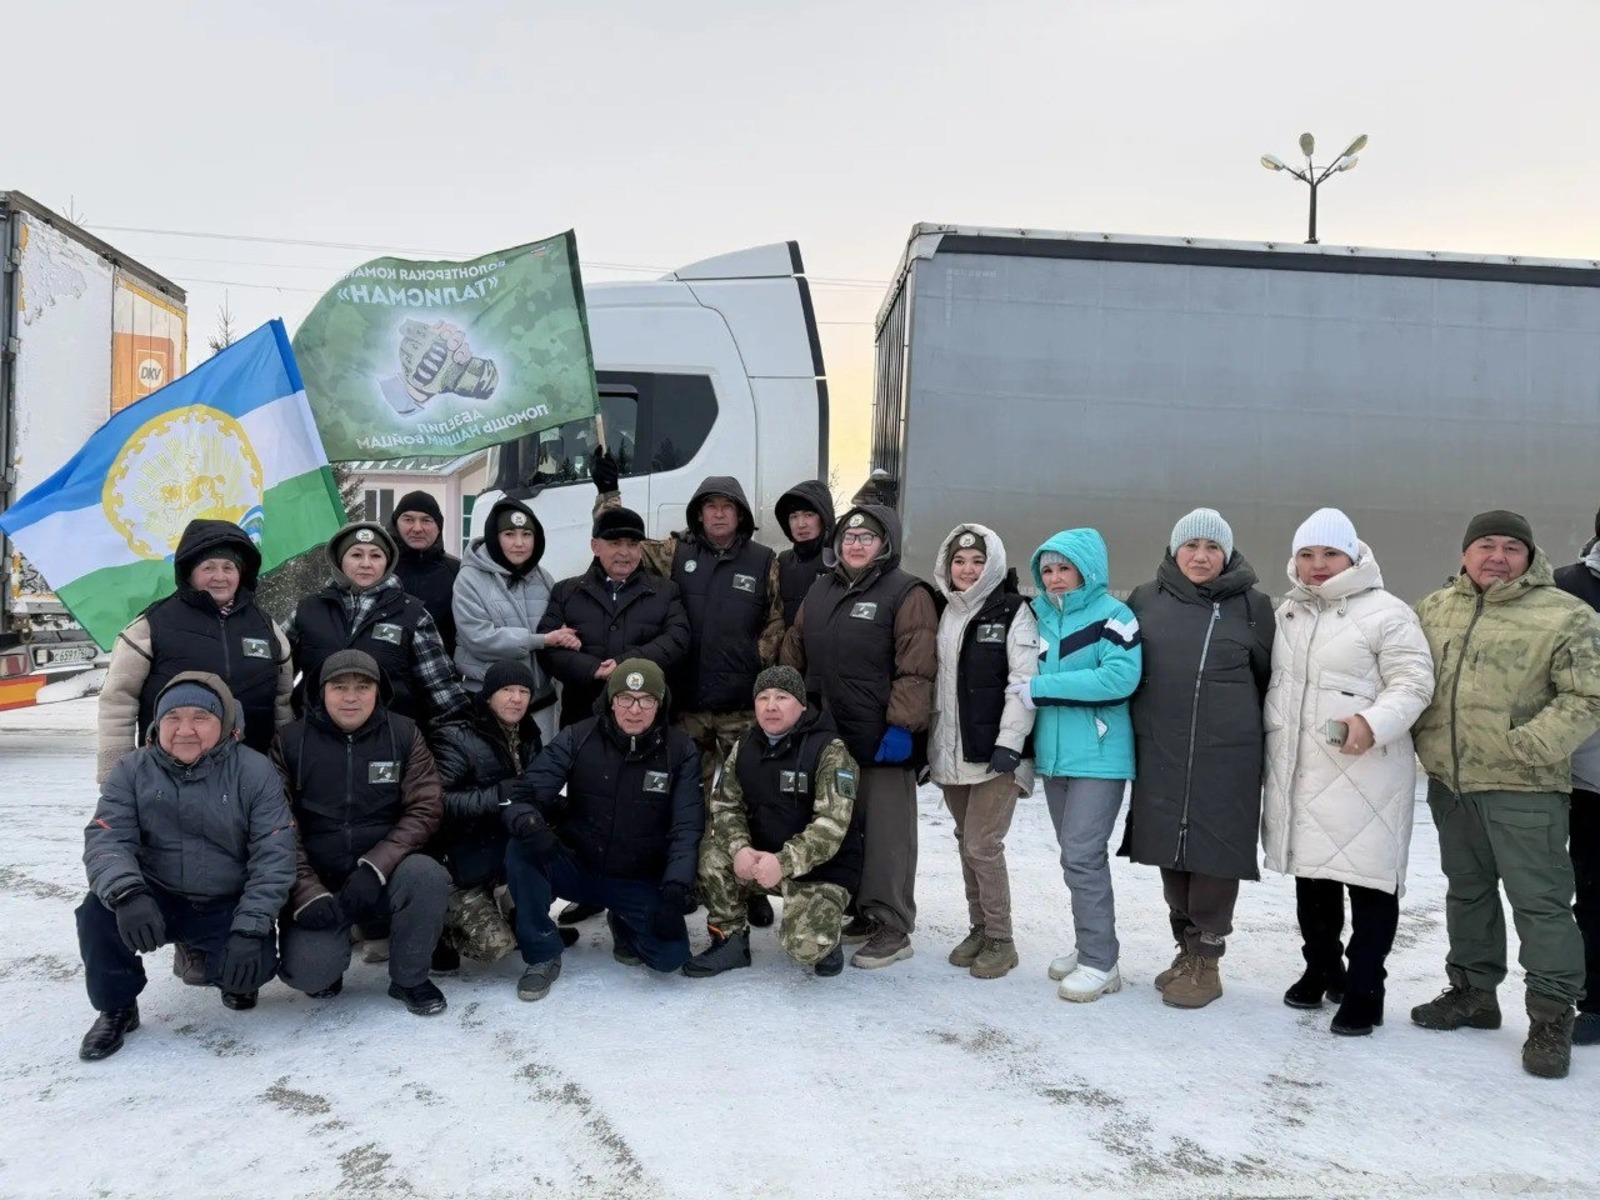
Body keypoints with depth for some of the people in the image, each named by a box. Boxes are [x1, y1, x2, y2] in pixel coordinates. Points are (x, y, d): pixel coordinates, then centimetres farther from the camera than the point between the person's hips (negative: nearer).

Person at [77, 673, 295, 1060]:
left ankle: (232, 976, 14)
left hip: (226, 908, -2)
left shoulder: (255, 773, -10)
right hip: (155, 900, 2)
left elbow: (273, 856, -14)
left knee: (251, 964, -27)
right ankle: (116, 1008, 0)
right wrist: (127, 893, -37)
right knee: (100, 912, -27)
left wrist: (250, 928, -24)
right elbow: (106, 838, -15)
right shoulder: (132, 771, -4)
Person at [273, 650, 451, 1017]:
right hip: (319, 883, -1)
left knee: (428, 875, -31)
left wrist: (375, 867, -20)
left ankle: (409, 978, -5)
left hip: (386, 877, 1)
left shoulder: (404, 734, 0)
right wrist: (308, 894, -17)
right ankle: (326, 967, 15)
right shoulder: (291, 741, -1)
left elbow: (424, 810, -7)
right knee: (306, 971, -25)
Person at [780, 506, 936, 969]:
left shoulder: (907, 594, -6)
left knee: (886, 832, -3)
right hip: (828, 737, 7)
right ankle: (862, 912, 27)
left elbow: (916, 670, -13)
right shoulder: (820, 591, 16)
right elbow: (794, 653, 20)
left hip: (883, 740, -7)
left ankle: (892, 927, 5)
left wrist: (901, 726, -19)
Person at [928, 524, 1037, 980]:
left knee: (982, 845, -7)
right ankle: (978, 928, 27)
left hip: (995, 752, -6)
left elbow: (1025, 683, -13)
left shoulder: (1013, 613, -6)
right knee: (966, 843, 14)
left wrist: (1009, 744, -20)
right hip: (951, 753, 6)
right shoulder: (943, 613, 12)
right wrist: (928, 743, 13)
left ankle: (1000, 939, 8)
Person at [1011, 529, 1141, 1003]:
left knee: (1082, 854, -10)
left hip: (1098, 756, -7)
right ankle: (1090, 946, 25)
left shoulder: (1113, 616, -9)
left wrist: (1042, 688, -20)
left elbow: (1120, 678, -23)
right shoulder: (1041, 617, 11)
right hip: (1054, 754, 7)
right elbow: (1026, 678, 20)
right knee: (1075, 854, 13)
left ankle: (1100, 962, 0)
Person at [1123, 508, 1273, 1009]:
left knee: (1214, 853, -1)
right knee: (1171, 853, 10)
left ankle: (1205, 960, 12)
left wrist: (1268, 748, 7)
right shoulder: (1145, 600, 7)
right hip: (1159, 753, 3)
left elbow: (1270, 679, 7)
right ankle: (1185, 946, 26)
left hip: (1227, 756, -3)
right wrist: (1126, 731, 12)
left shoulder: (1252, 605, 1)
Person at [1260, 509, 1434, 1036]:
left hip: (1364, 772, -6)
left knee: (1368, 879, -2)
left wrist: (1374, 723, -26)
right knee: (1310, 872, 16)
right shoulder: (1287, 612, 14)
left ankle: (1363, 991, 10)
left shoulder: (1385, 612, -7)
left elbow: (1413, 683, -12)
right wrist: (1270, 743, 16)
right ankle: (1322, 968, 33)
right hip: (1298, 771, 6)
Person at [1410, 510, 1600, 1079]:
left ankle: (1551, 1016, 11)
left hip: (1522, 788, -5)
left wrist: (1528, 746, -18)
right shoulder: (1434, 609, 8)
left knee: (1540, 900, -1)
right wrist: (1423, 738, 5)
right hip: (1448, 782, 6)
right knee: (1467, 890, 17)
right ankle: (1472, 992, 31)